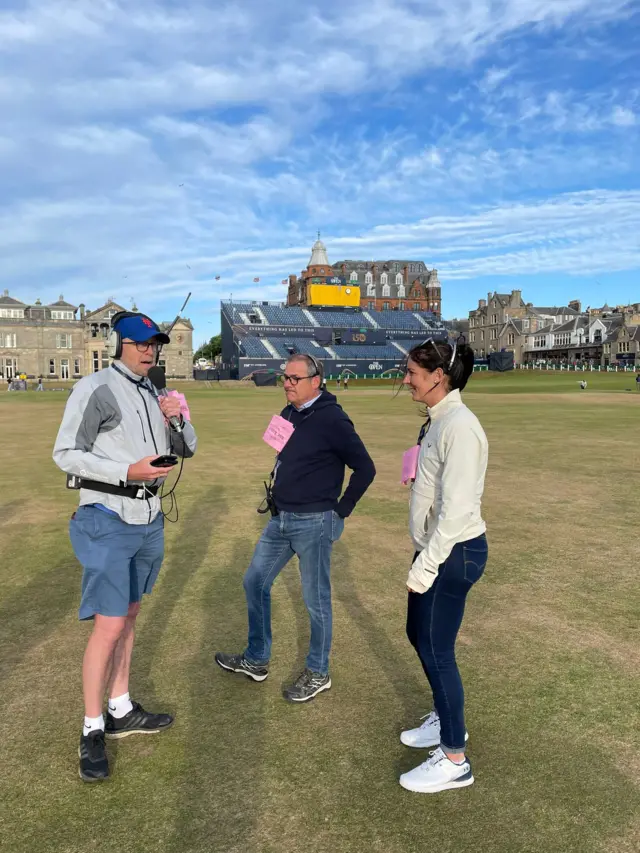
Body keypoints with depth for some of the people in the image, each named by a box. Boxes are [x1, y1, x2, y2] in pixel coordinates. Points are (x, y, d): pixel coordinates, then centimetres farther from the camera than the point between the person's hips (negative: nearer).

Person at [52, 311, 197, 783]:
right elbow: (66, 454, -13)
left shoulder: (153, 394, 10)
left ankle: (121, 711, 31)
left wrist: (177, 420, -6)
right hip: (108, 519, -7)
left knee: (128, 616, 16)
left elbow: (187, 450, 15)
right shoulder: (95, 388, -11)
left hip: (149, 520, 7)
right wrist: (127, 471, -24)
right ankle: (92, 730, 12)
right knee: (109, 625, -6)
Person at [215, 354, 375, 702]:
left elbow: (365, 469, -14)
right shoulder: (287, 414, 7)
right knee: (255, 583, 15)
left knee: (316, 600, 6)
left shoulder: (331, 419, -16)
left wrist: (340, 510, -10)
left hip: (313, 523, -8)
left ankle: (318, 674, 25)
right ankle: (256, 660, 32)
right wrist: (277, 495, 12)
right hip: (280, 519, 8)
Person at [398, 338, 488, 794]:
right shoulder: (438, 420, 7)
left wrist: (426, 566, -19)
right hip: (435, 548, 9)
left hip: (454, 553, -9)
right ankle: (446, 719, 43)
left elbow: (456, 509, -24)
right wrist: (423, 558, 14)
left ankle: (454, 760, 21)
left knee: (437, 650, 3)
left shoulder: (460, 426, -21)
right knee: (419, 634, 21)